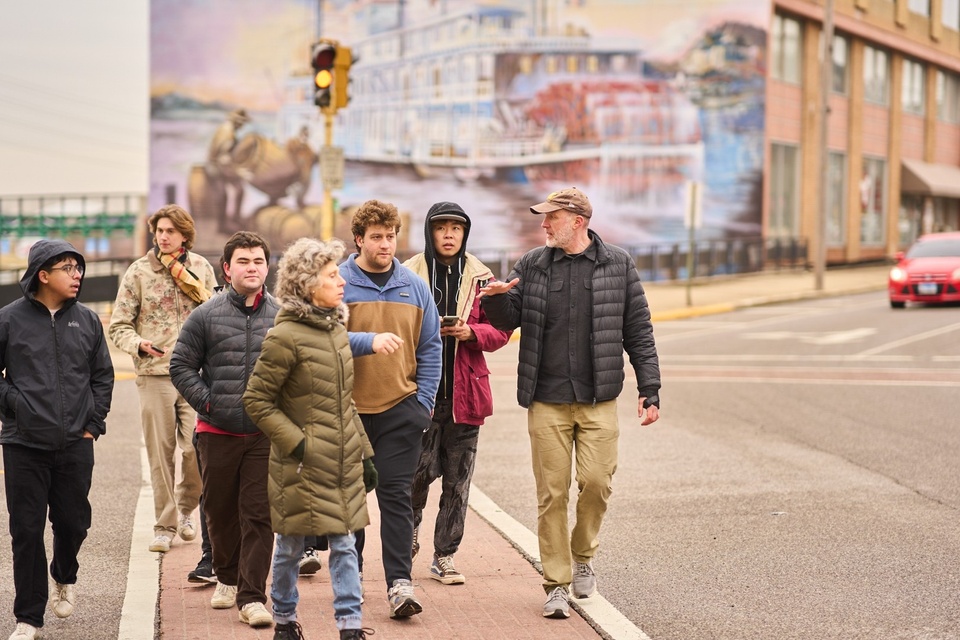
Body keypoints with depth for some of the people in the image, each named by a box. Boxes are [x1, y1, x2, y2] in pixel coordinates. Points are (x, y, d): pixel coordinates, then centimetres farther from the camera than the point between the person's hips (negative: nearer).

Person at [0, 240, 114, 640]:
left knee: (73, 522, 9)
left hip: (76, 444, 2)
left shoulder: (87, 320, 5)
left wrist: (94, 422, 6)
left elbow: (103, 376, 13)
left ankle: (65, 577, 42)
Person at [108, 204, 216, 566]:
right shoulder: (139, 272, 0)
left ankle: (185, 509, 22)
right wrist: (139, 345, -18)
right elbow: (118, 326, 0)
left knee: (197, 448, -4)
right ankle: (165, 525, 11)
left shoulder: (201, 268, 7)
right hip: (154, 374, -1)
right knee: (161, 453, 1)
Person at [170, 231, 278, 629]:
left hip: (266, 435, -1)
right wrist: (207, 402, -5)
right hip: (218, 432, 1)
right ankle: (227, 578, 35)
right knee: (220, 512, 13)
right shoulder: (206, 316, 0)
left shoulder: (282, 318, 2)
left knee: (259, 515, -4)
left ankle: (252, 597, -2)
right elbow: (181, 366, 4)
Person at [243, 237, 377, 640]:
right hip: (303, 467, -6)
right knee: (290, 546, 7)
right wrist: (295, 443, -15)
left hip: (343, 464, 6)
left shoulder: (336, 328, 10)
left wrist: (364, 454, 16)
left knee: (344, 544, 4)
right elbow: (256, 400, -11)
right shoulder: (285, 336, -14)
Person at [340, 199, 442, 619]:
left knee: (396, 494, -4)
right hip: (349, 408, -1)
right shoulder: (338, 284, -3)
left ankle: (400, 583, -7)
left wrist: (424, 401, 3)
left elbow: (430, 347, 10)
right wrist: (370, 341, -26)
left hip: (400, 409, 1)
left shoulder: (414, 287, 7)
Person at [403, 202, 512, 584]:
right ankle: (411, 530, 23)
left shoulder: (480, 277, 7)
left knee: (457, 481, 5)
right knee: (420, 470, -8)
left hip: (464, 394, 2)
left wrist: (471, 332, -11)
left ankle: (444, 557, 15)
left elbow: (500, 331, 8)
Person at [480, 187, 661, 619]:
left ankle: (582, 556, 23)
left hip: (598, 401, -1)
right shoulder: (532, 265, 6)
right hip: (547, 402, 1)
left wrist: (649, 390, 0)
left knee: (596, 482, -5)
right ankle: (556, 584, 9)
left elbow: (638, 333, 4)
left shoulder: (618, 265, 3)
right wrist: (495, 299, -14)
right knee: (552, 493, 0)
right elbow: (508, 320, 10)